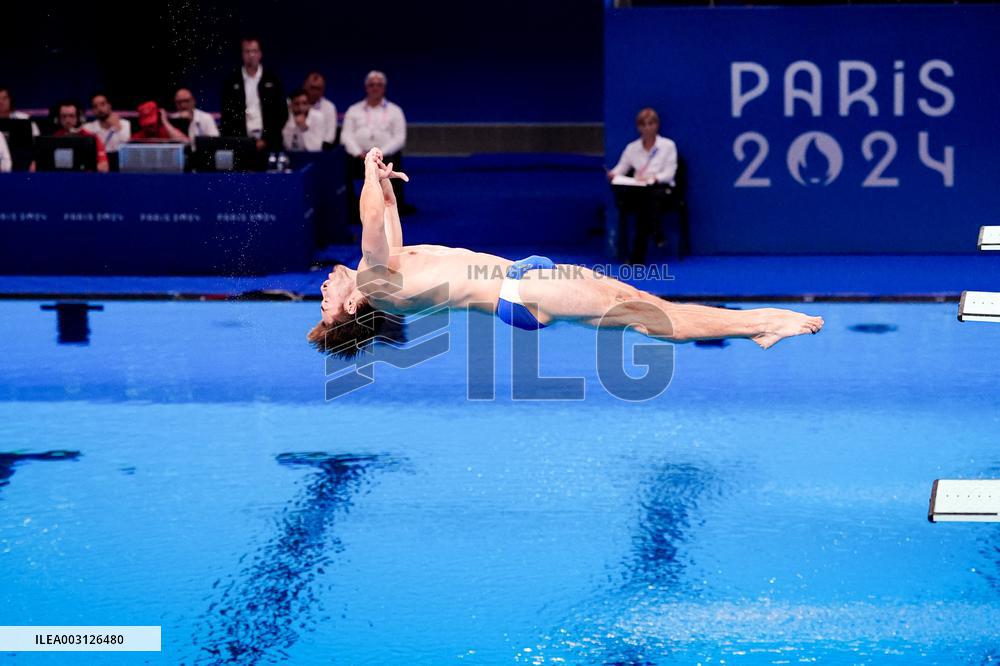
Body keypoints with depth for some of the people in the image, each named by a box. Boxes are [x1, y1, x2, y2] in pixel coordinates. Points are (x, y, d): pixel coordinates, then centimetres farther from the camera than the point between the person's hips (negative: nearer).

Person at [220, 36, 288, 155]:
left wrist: (266, 140, -5)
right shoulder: (231, 82, 8)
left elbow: (282, 113, 4)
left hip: (269, 144, 0)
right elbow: (226, 116, 8)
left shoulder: (273, 80, 6)